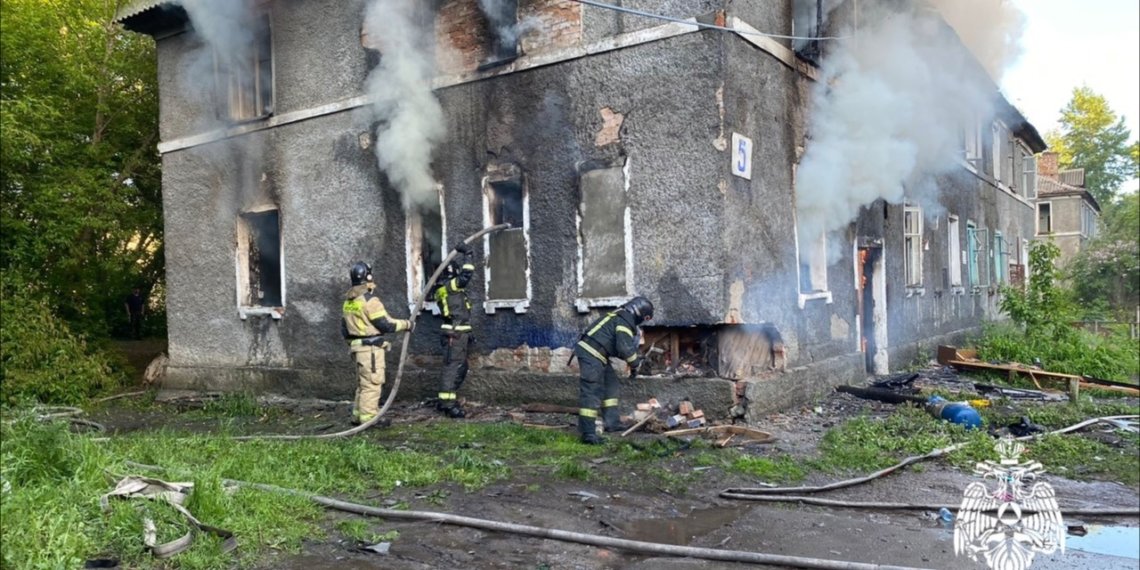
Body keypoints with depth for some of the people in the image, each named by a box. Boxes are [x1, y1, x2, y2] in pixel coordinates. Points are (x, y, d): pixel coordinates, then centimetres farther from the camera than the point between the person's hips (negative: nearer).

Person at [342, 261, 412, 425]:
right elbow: (386, 324, -16)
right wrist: (406, 324, -4)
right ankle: (368, 417, -1)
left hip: (357, 347, 9)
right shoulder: (369, 300, -16)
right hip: (371, 348, -9)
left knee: (362, 383, 18)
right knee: (372, 384, -3)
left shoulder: (348, 301, 12)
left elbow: (344, 327, 18)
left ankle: (358, 414, 22)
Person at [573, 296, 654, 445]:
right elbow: (625, 348, -20)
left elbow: (618, 346, 28)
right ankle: (588, 434, -12)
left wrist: (634, 358, 19)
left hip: (592, 354, 10)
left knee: (610, 384, 18)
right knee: (591, 392, -11)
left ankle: (612, 422, 23)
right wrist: (634, 364, -3)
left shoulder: (620, 316, 20)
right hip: (591, 355, -10)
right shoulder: (626, 321, -11)